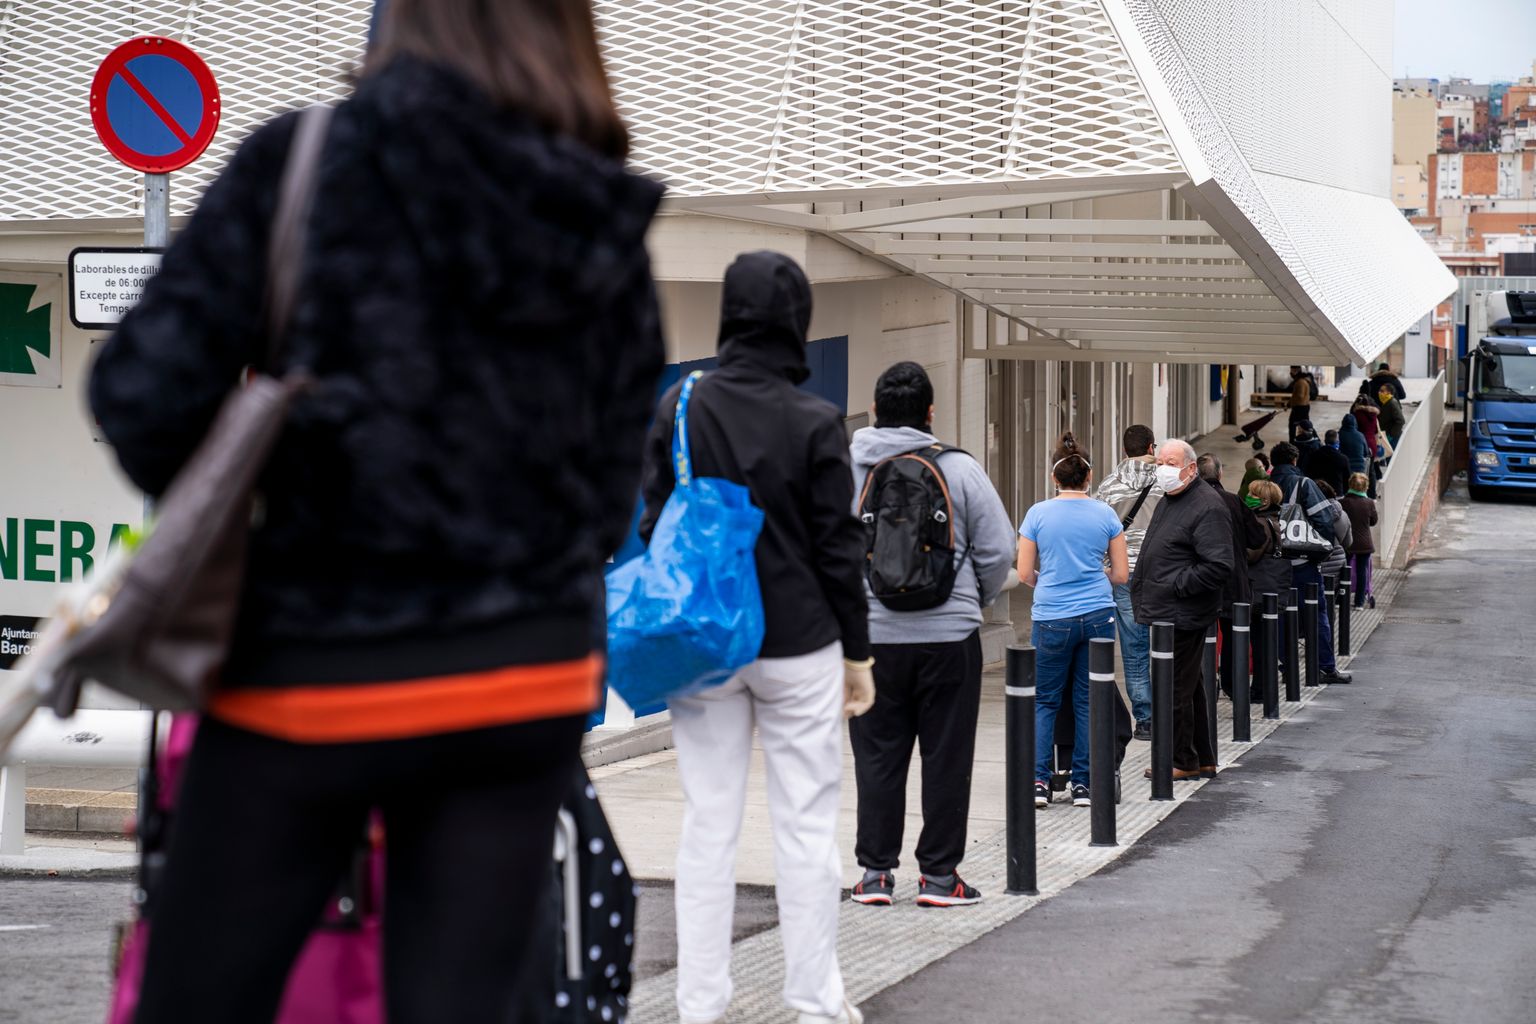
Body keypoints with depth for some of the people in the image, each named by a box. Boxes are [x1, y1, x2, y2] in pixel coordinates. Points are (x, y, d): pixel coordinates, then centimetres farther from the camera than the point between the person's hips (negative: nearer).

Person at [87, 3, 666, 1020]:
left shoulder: (313, 159, -8)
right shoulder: (611, 229, 3)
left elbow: (144, 388, -12)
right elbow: (612, 485, 5)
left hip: (317, 675, -3)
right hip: (530, 681, 3)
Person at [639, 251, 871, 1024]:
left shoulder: (679, 409, -1)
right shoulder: (816, 423, -8)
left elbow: (651, 526, 3)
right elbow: (838, 547, -4)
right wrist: (858, 653, 4)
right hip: (799, 643, -2)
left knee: (708, 825, 7)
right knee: (806, 826, 5)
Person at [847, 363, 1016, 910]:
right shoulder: (959, 469, -5)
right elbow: (999, 551, -1)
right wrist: (975, 600, 16)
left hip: (870, 635, 1)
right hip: (949, 634, -1)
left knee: (878, 756, 9)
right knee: (946, 756, 6)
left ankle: (876, 870, 11)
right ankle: (939, 874, 9)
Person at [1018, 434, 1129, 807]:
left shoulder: (1038, 514, -2)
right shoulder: (1105, 514, 2)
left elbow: (1025, 574, 1)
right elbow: (1121, 573, 6)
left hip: (1052, 619, -1)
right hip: (1097, 616, 1)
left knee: (1044, 701, 9)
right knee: (1089, 700, 8)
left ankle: (1039, 780, 1)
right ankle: (1083, 784, 10)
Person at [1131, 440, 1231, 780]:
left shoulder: (1208, 507, -15)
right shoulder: (1169, 502, 17)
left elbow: (1219, 566, -22)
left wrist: (1175, 586, -18)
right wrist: (1143, 593, 16)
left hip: (1183, 618, -10)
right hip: (1164, 613, 10)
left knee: (1176, 689, -5)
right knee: (1188, 688, 16)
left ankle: (1183, 761, 5)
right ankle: (1203, 760, 24)